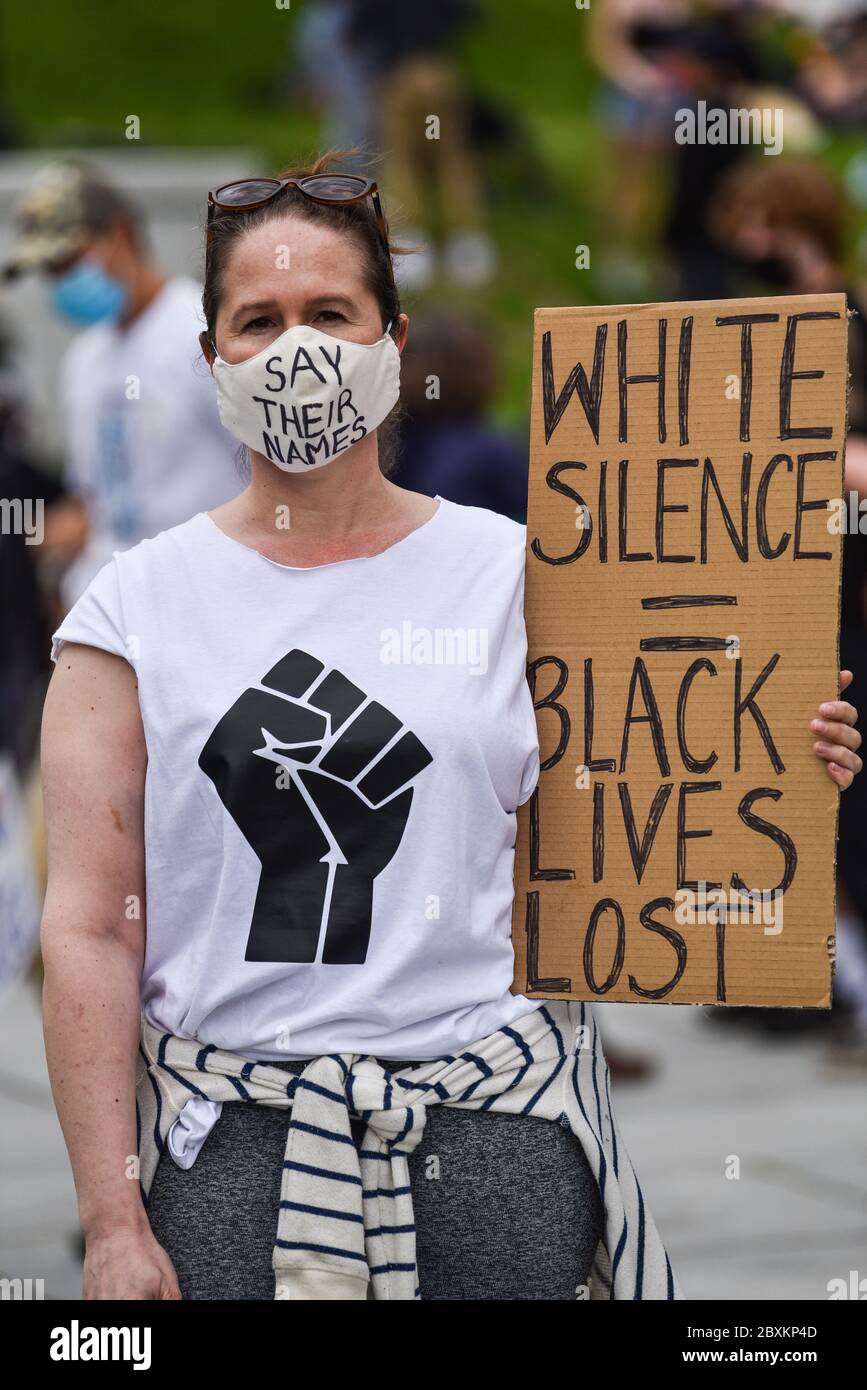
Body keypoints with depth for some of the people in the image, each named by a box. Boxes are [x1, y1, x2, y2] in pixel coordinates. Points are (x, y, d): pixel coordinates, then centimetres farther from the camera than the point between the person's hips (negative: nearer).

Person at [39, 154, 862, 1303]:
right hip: (232, 1143, -1)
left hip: (492, 1124, 1)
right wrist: (112, 1224, -8)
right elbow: (89, 927, -1)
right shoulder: (139, 606, 3)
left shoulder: (514, 574, 6)